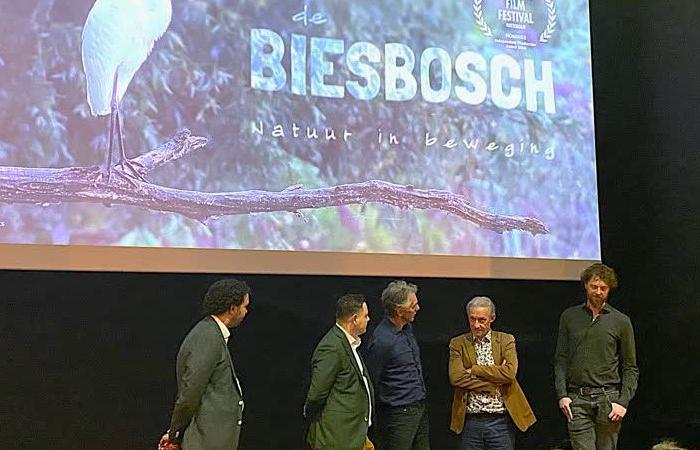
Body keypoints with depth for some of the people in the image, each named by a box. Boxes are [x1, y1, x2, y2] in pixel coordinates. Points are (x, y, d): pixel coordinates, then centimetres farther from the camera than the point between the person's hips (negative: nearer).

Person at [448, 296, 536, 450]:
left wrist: (474, 370, -9)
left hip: (501, 421, 0)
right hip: (470, 421, 1)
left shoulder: (506, 340, 5)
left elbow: (509, 373, -11)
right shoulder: (458, 344, 5)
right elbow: (455, 377, -9)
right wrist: (495, 385, -12)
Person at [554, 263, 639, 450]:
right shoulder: (569, 317, 9)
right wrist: (562, 394, -2)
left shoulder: (621, 321, 5)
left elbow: (630, 368, 6)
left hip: (608, 399, 0)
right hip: (576, 400, 0)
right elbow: (561, 359, 9)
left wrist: (623, 402, -5)